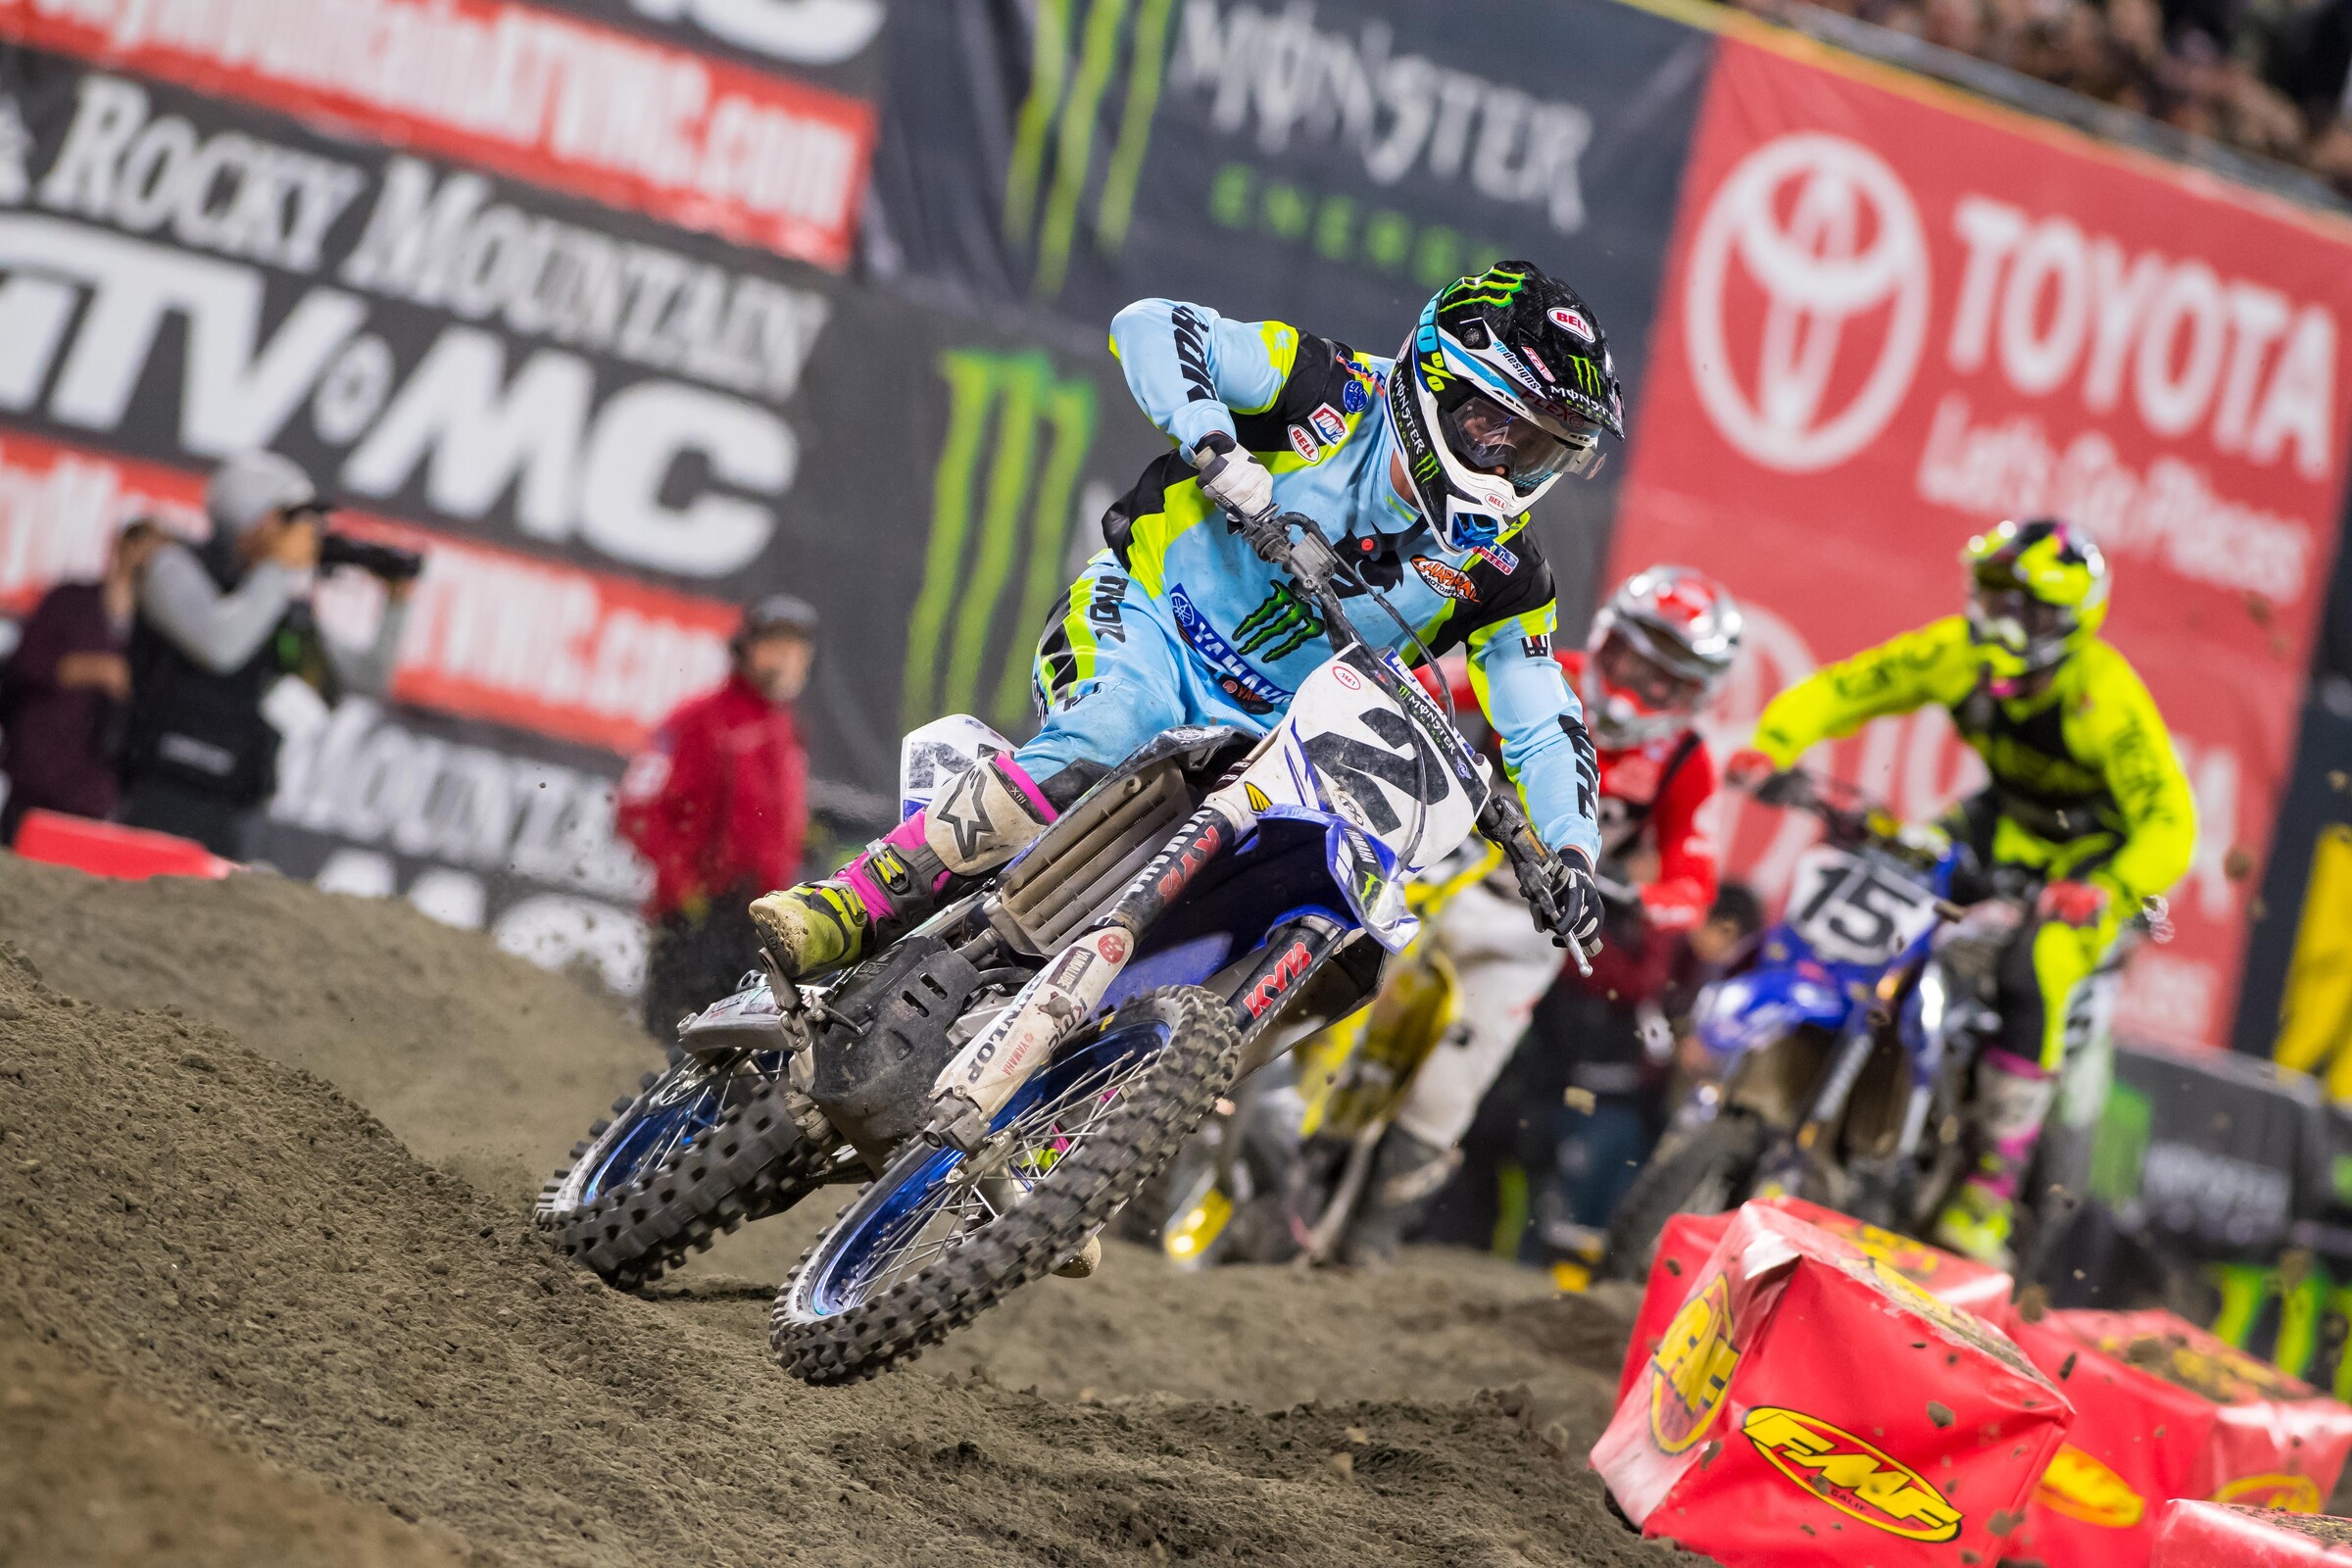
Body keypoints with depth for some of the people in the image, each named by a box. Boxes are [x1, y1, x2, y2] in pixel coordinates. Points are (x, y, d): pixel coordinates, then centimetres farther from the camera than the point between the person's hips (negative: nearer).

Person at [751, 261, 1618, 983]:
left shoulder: (1500, 568, 1)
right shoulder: (1337, 394, -10)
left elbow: (1544, 723, 4)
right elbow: (1151, 328, -17)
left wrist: (1572, 850, -12)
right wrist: (1218, 449, -31)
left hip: (1271, 736, 5)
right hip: (1151, 623, -5)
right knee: (1095, 753, -37)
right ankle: (851, 907, -40)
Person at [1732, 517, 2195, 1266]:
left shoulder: (2104, 697, -29)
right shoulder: (1958, 654, -14)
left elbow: (2169, 825, -33)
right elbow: (1840, 691, -8)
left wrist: (2107, 893, -52)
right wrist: (1769, 747, -27)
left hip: (2092, 851, -6)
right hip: (2001, 824, 6)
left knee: (2033, 980, -30)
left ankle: (1991, 1190, -21)